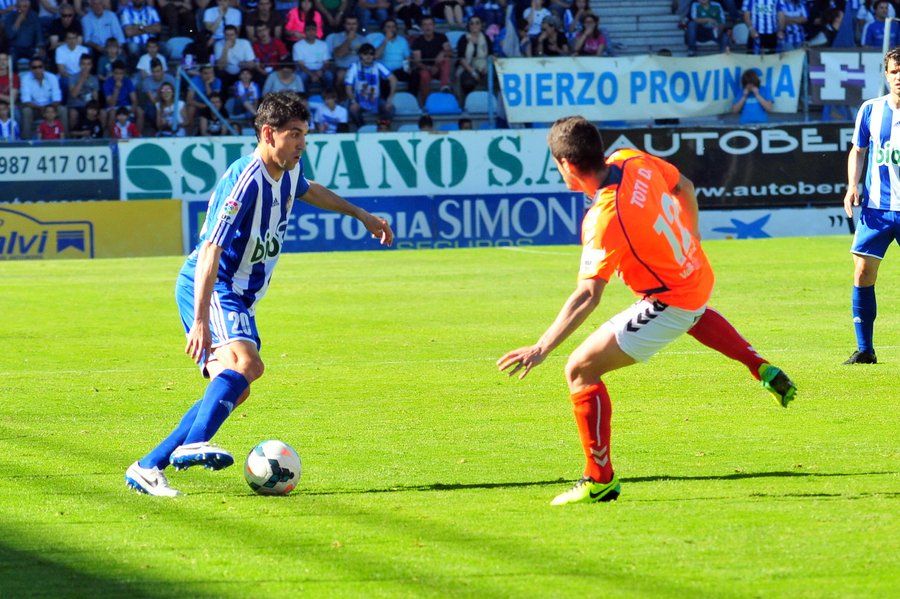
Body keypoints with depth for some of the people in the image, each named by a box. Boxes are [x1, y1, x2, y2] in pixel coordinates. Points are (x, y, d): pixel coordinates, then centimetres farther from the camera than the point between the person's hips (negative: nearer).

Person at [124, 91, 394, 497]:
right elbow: (210, 249, -29)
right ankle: (192, 445, -48)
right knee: (245, 360, -34)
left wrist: (360, 215, 42)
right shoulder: (244, 181, -23)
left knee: (233, 390, 4)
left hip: (238, 297, 10)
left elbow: (307, 190, 35)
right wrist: (200, 321, -36)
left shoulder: (289, 172, 7)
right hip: (211, 289, -10)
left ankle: (148, 468, 6)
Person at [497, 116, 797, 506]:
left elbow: (587, 296, -36)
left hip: (670, 305, -9)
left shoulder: (604, 219, -32)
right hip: (700, 277, 9)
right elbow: (684, 187, 10)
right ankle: (766, 372, 41)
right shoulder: (632, 162, -9)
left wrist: (541, 349, -36)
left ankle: (600, 480, 2)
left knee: (580, 370, -5)